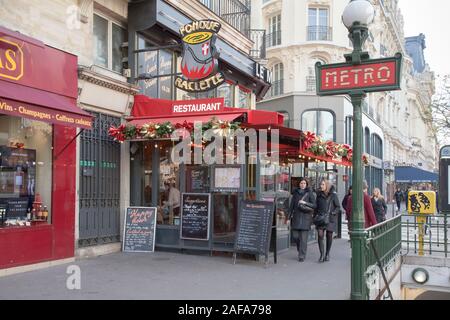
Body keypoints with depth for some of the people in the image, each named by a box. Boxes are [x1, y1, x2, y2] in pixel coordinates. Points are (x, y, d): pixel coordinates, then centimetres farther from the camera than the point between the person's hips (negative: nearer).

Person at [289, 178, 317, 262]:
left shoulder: (310, 193, 0)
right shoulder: (296, 193, 11)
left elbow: (314, 205, -4)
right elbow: (292, 205, 13)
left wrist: (305, 203, -17)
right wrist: (289, 217, 10)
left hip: (306, 217, -3)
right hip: (296, 217, 4)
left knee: (303, 237, -5)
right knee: (295, 236, 2)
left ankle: (302, 256, 1)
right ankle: (300, 250, 28)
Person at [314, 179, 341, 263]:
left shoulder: (333, 195, -3)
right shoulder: (319, 195, 8)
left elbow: (338, 207, 0)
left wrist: (332, 213, -14)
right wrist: (315, 216, 9)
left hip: (330, 218, -2)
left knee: (329, 236, 6)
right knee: (320, 235, -11)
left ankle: (327, 254, 22)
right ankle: (321, 254, -8)